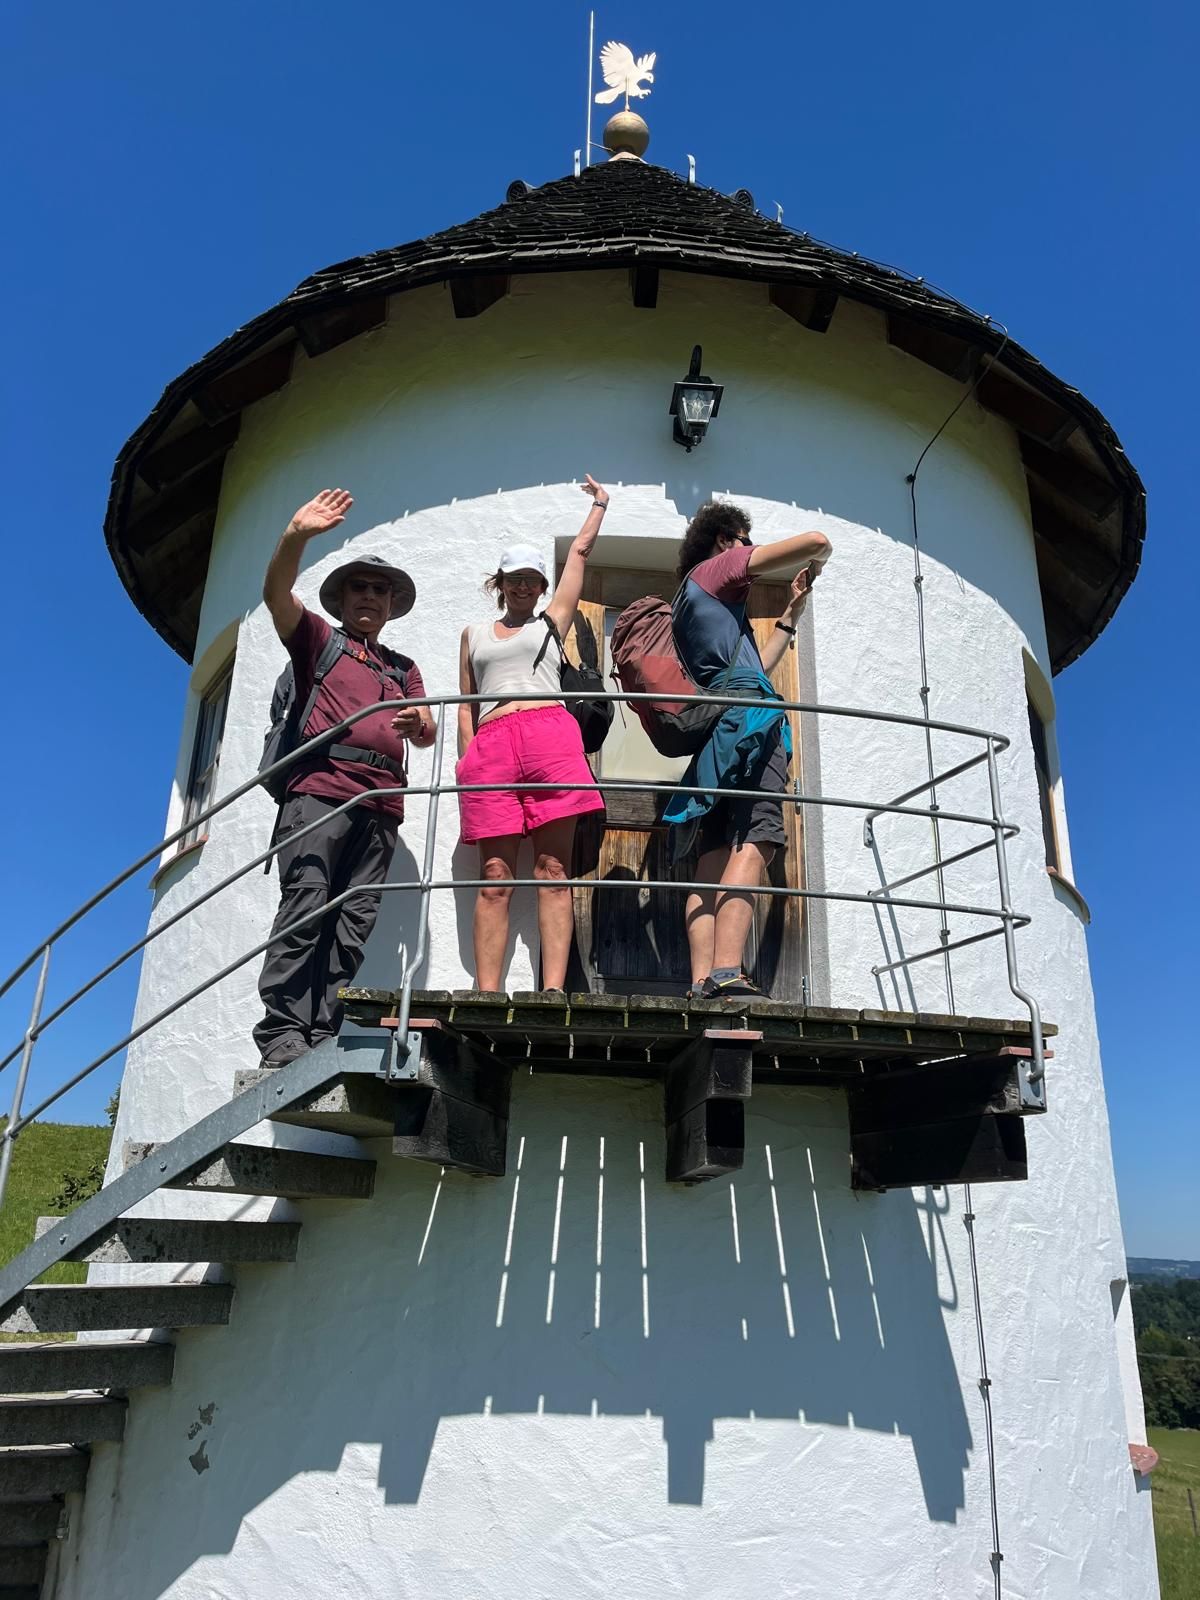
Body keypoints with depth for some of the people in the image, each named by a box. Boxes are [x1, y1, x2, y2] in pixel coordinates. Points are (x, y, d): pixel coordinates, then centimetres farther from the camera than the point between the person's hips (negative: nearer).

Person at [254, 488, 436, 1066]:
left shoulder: (402, 667, 30)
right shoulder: (318, 639, 20)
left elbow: (426, 734, 17)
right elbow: (276, 594, 1)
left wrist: (419, 720, -7)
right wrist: (296, 535, -16)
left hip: (380, 803, 4)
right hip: (322, 786, -4)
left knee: (354, 920, -6)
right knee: (304, 906, -15)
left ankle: (325, 1033, -9)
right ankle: (282, 1031, -17)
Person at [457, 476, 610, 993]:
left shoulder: (552, 621, 22)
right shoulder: (474, 634, 26)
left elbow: (580, 551, 27)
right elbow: (466, 707, 20)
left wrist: (599, 504, 40)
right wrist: (467, 763, 7)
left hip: (550, 736, -1)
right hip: (491, 746, 1)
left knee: (553, 869, -9)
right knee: (495, 877, -7)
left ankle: (554, 991, -15)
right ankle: (486, 996, -11)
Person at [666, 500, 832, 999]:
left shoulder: (685, 601, 35)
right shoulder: (719, 567, 10)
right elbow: (817, 542, 2)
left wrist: (791, 614, 39)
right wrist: (812, 567, 25)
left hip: (708, 730, 9)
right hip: (748, 718, -9)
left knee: (713, 855, -4)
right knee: (752, 843, -21)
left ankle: (702, 977, -14)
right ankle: (727, 970, -34)